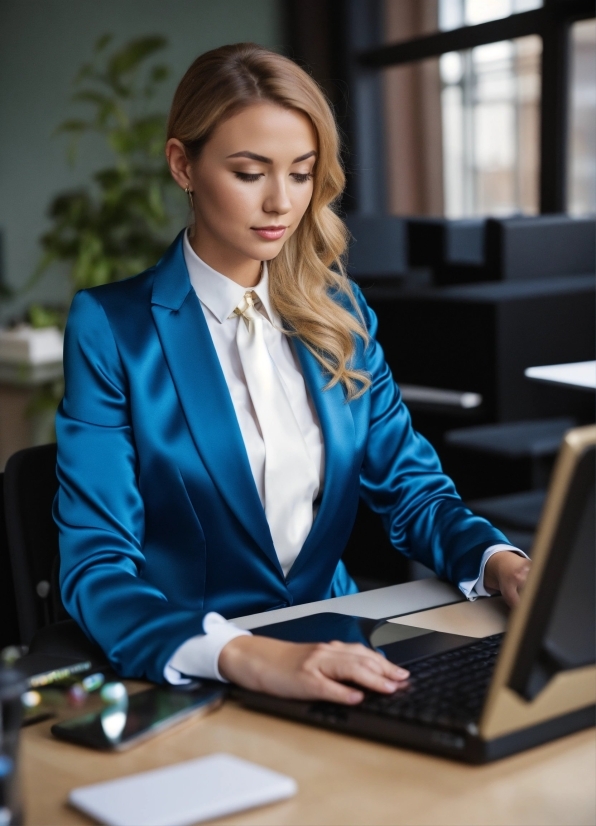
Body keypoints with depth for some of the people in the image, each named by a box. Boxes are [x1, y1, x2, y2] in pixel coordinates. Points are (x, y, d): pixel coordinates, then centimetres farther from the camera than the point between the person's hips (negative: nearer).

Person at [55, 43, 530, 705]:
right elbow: (96, 567, -14)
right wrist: (244, 656, -32)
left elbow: (409, 488, 11)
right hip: (187, 678, -4)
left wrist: (499, 562, -11)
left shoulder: (339, 315, 10)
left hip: (335, 655, 4)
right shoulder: (111, 328, -6)